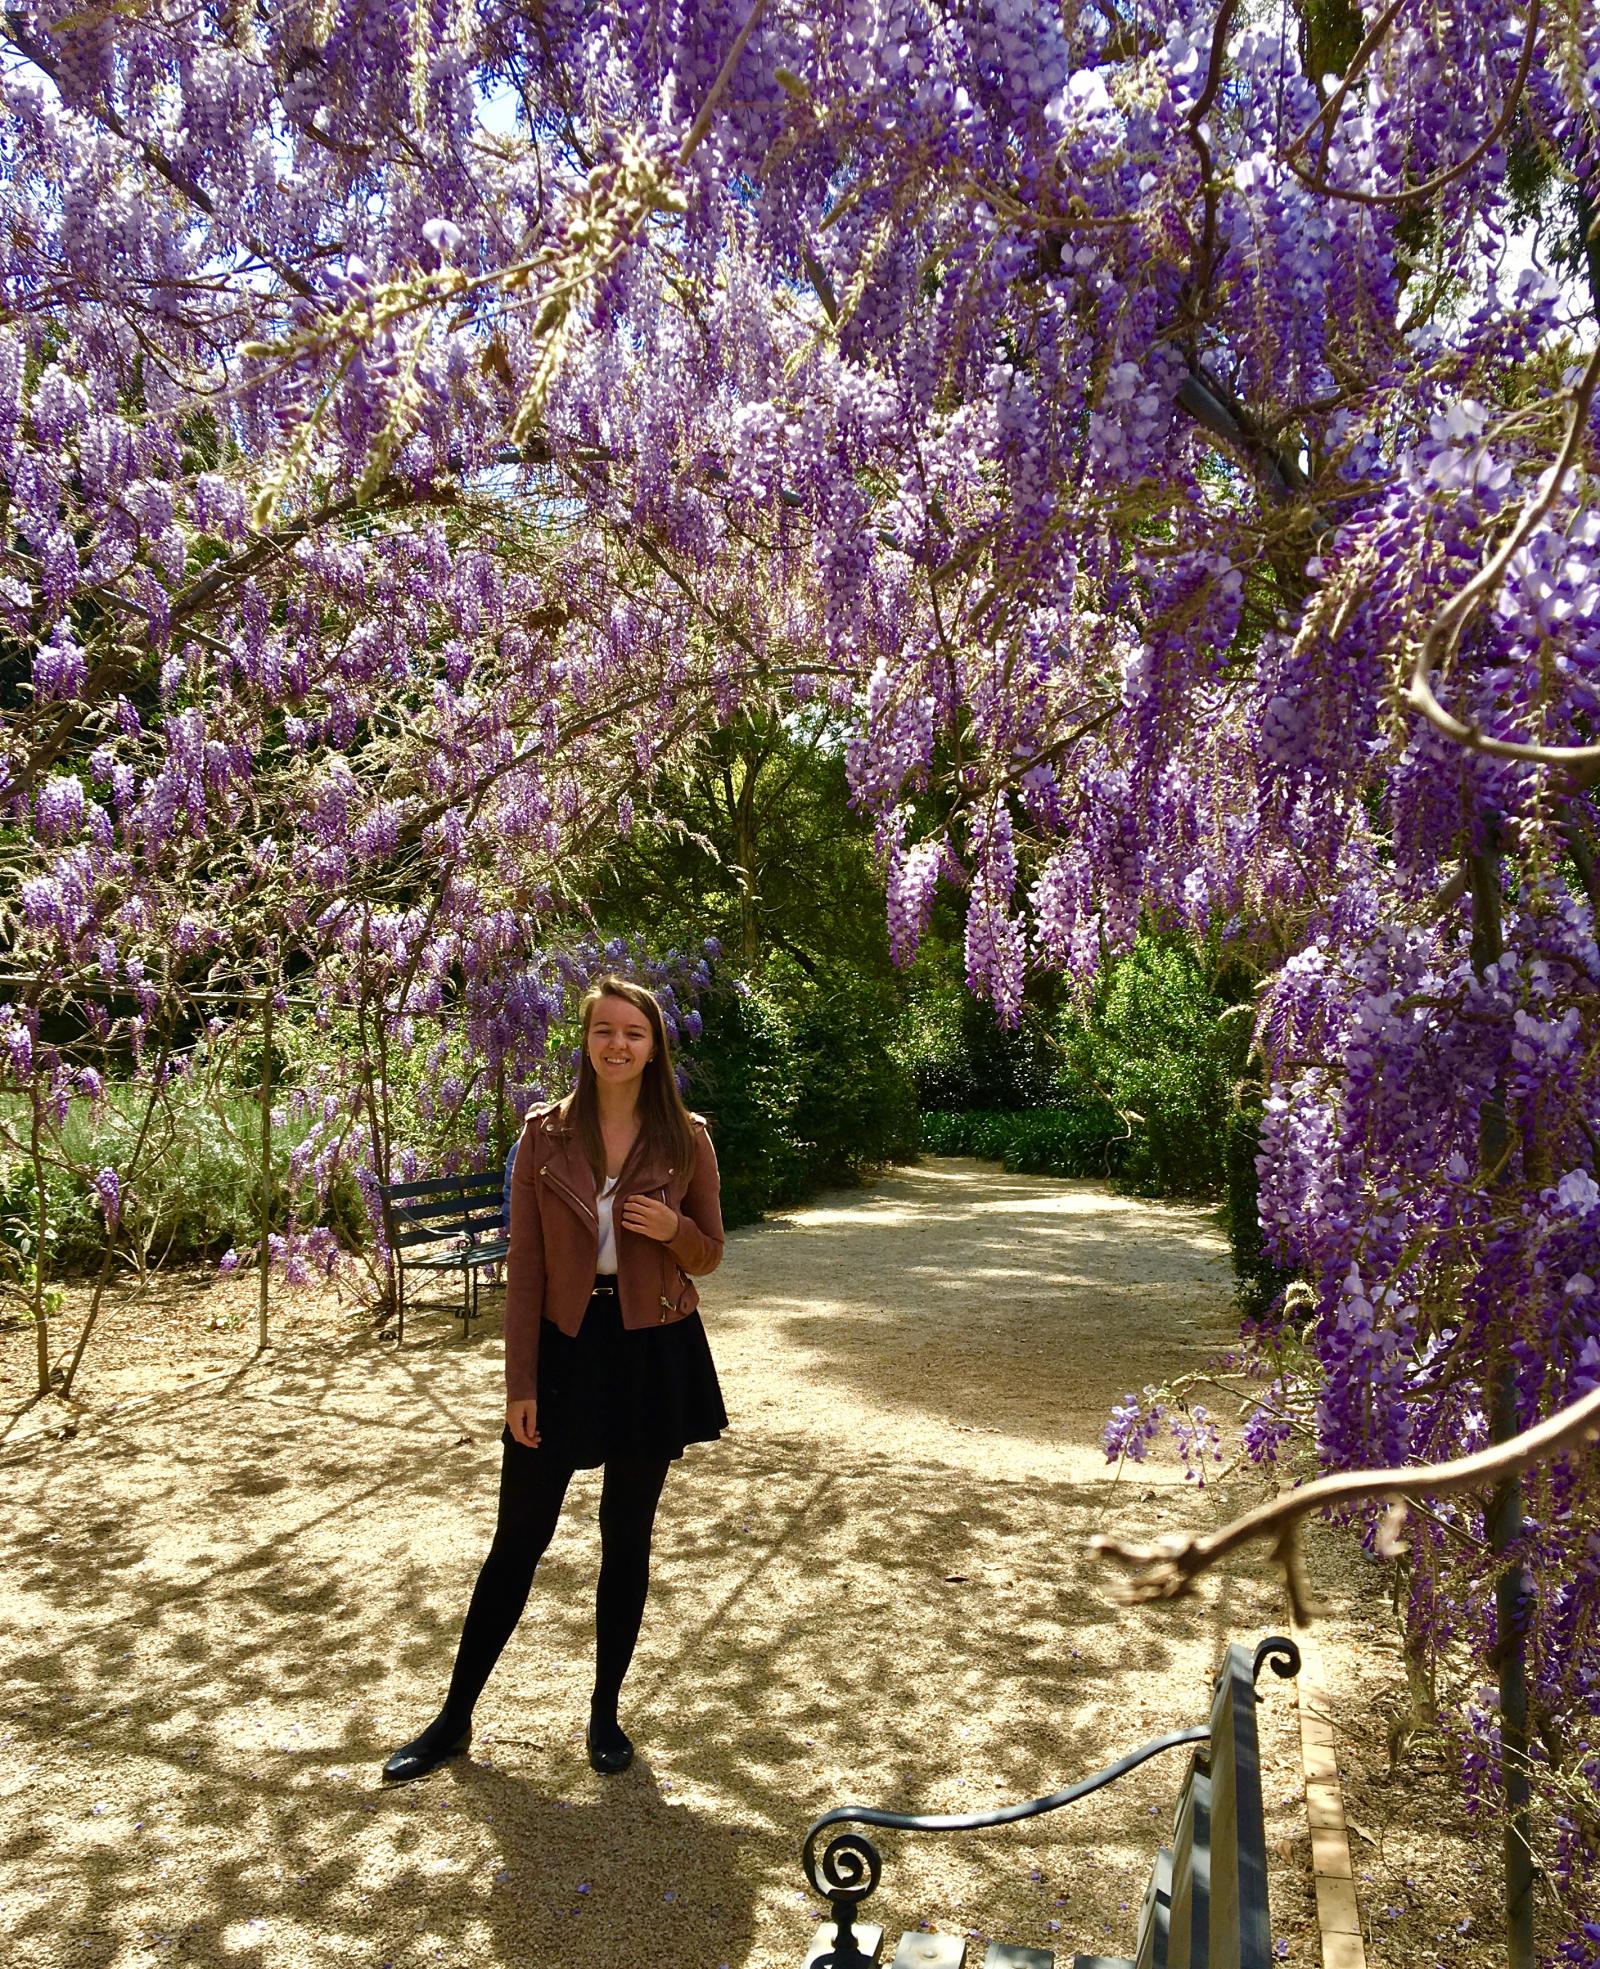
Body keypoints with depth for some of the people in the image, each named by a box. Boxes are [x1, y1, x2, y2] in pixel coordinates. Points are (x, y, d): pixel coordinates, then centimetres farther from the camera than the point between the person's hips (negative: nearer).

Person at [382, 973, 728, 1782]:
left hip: (654, 1350, 0)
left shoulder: (686, 1139, -4)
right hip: (565, 1346, 0)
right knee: (519, 1536, 9)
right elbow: (525, 1264, -4)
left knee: (627, 1535, 12)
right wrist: (521, 1384, -6)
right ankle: (454, 1717, 26)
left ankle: (605, 1712, 31)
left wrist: (673, 1228, -19)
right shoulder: (546, 1134, -4)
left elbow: (708, 1255, 4)